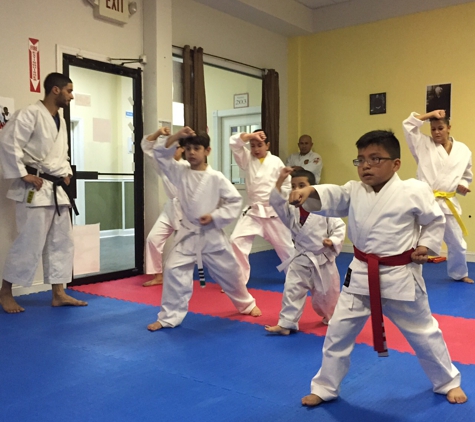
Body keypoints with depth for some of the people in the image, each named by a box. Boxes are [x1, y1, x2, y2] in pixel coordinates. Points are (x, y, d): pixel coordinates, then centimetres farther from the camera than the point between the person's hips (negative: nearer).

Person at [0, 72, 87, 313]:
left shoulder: (61, 121, 15)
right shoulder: (31, 114, -12)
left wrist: (67, 172, 10)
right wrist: (23, 175, -18)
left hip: (57, 189, 9)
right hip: (35, 190, -9)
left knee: (62, 242, 10)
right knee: (30, 243, -6)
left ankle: (58, 294, 19)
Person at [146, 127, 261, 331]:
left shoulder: (216, 178, -10)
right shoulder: (180, 171, -2)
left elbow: (235, 200, -7)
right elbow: (160, 153, -6)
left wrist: (215, 217, -16)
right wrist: (176, 136, -17)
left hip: (212, 235, -1)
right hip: (188, 234, 2)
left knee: (229, 272, 13)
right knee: (173, 270, -9)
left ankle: (247, 304, 39)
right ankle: (168, 317, 5)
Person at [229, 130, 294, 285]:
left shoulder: (276, 161, -3)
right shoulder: (247, 159, 2)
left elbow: (287, 184, 1)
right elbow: (234, 143, -11)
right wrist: (251, 135, -22)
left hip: (273, 211, -1)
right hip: (252, 211, 1)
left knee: (285, 245, 12)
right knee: (237, 241, -13)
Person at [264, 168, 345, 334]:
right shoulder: (291, 209, -4)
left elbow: (339, 227, -9)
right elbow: (276, 201, -18)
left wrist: (332, 241, -25)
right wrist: (280, 181, -24)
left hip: (323, 260, -2)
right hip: (301, 260, 2)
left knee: (327, 294, 15)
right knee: (292, 291, -3)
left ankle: (331, 317, 44)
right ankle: (286, 323, 6)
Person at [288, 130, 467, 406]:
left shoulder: (414, 191, -12)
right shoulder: (353, 191, -1)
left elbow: (436, 220, 1)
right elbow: (330, 199, -14)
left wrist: (425, 246, -10)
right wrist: (309, 192, -33)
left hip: (400, 276, -3)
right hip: (362, 275, 3)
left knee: (423, 332, 16)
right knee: (338, 332, 7)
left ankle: (448, 382, 43)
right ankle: (325, 388, 27)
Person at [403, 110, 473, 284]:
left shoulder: (463, 150, 5)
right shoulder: (424, 145, -1)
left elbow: (467, 175, 16)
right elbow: (408, 125, -10)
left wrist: (462, 186, -4)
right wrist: (431, 114, -9)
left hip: (447, 203, 3)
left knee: (457, 243, 17)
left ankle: (459, 274, 40)